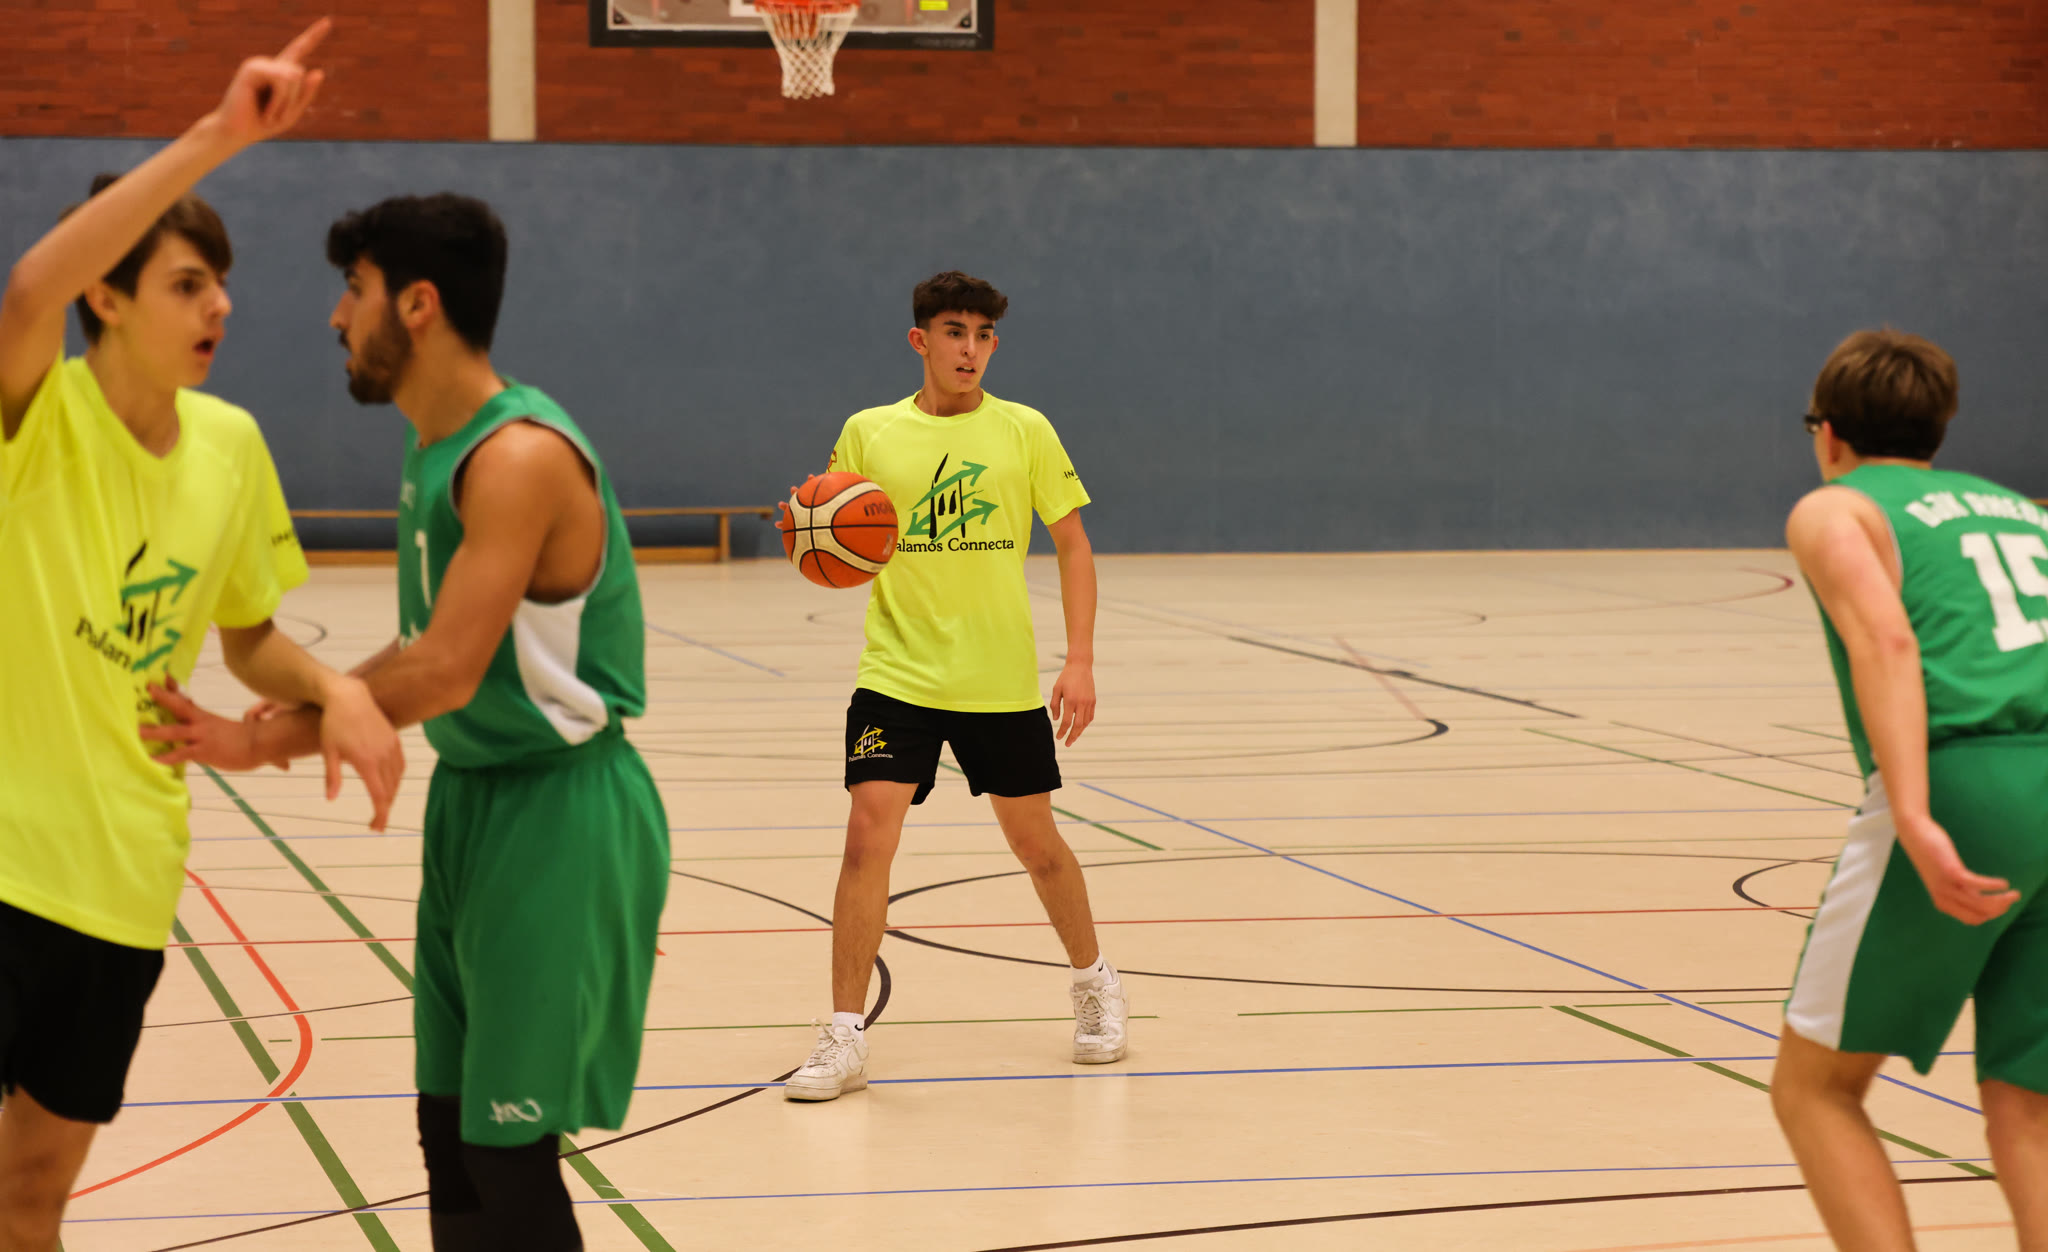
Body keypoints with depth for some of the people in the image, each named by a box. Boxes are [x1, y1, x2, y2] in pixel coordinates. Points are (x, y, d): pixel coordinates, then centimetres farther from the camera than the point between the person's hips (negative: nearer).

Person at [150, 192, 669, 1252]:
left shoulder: (522, 456, -21)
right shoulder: (437, 452, 11)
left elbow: (446, 673, -25)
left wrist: (267, 741, -19)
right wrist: (320, 704, -1)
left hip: (557, 814, -10)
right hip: (471, 800, 10)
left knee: (512, 1160, -5)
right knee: (451, 1134, 14)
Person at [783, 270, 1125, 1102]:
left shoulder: (1025, 431, 0)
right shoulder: (868, 434, 1)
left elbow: (1073, 544, 4)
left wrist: (1080, 660, -5)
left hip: (1003, 681, 1)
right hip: (897, 674, 0)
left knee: (1035, 842, 12)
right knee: (869, 832, -14)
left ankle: (1096, 985, 38)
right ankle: (844, 1039, -8)